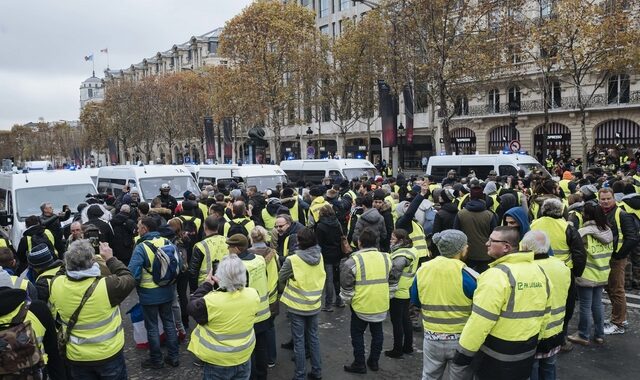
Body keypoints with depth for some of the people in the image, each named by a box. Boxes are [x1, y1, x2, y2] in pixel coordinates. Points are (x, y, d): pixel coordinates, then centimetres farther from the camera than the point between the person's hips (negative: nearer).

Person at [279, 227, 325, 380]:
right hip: (314, 304, 4)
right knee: (313, 337, 18)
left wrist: (287, 291, 13)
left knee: (299, 341, 7)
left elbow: (281, 279, -7)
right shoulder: (319, 256, -7)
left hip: (297, 305, -4)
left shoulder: (292, 260, -21)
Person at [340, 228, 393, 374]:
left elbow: (346, 285, -11)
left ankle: (359, 364, 22)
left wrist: (347, 300, 5)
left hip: (361, 305, -4)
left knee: (357, 334, 13)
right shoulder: (386, 258, -2)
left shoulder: (354, 260, -16)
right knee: (377, 333, 20)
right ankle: (374, 362, 32)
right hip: (381, 304, 5)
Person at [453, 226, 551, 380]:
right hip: (527, 352, 7)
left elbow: (480, 320, -24)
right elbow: (543, 314, 11)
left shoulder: (497, 274, -23)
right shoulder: (539, 271, 2)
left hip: (497, 356, -7)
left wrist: (464, 351, -15)